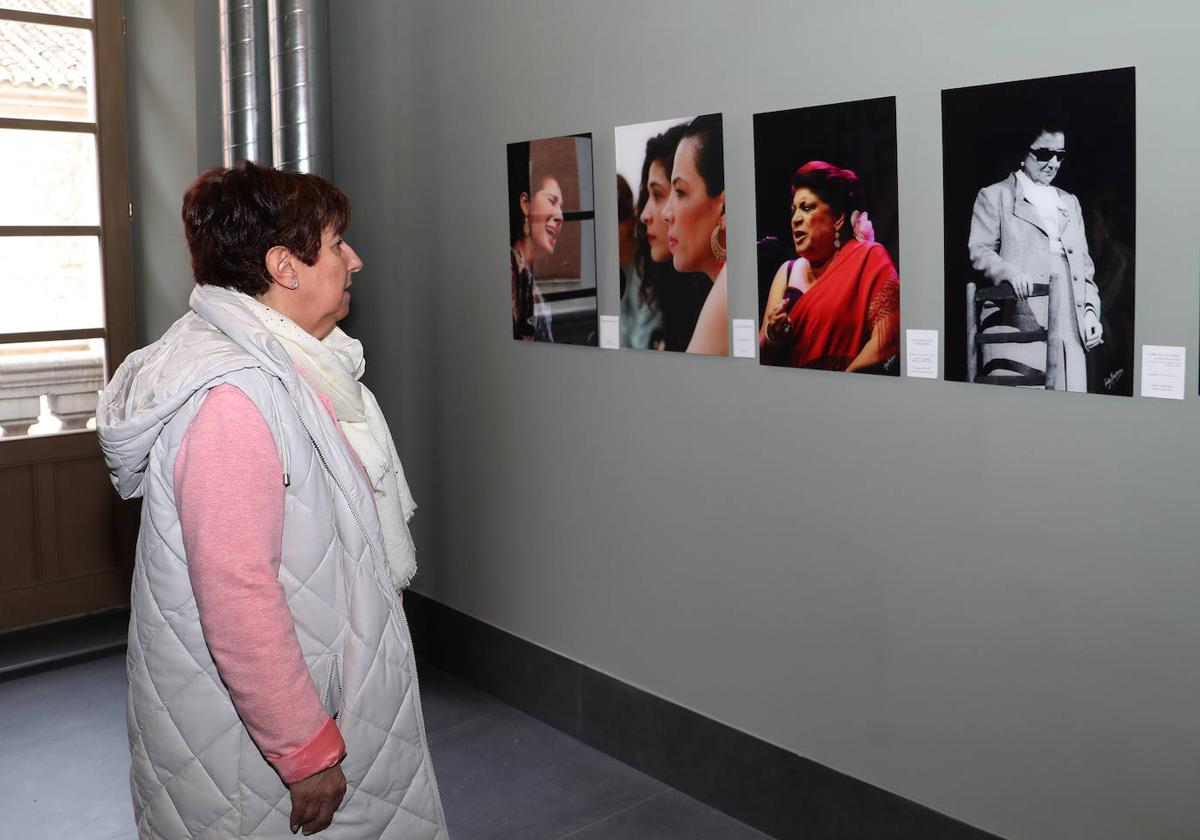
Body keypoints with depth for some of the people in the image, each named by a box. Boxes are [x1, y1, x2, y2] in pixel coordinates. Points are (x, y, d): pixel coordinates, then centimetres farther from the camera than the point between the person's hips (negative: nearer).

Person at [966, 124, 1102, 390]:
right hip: (1017, 319, -5)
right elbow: (979, 250, 0)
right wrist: (1009, 272, -19)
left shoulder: (1070, 202, 28)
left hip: (1068, 326, 5)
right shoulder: (994, 196, 12)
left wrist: (1091, 311, 11)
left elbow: (1084, 264, 25)